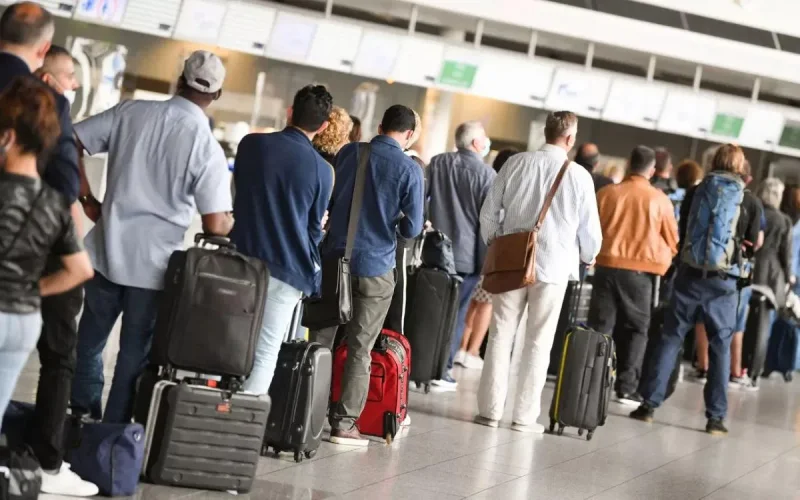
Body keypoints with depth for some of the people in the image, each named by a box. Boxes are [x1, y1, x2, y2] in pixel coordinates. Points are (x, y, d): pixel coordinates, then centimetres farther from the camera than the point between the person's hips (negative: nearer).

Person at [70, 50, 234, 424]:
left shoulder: (132, 111, -3)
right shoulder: (207, 148, -13)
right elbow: (214, 226, -16)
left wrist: (88, 200, 7)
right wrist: (236, 225, 7)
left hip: (107, 251, 3)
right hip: (154, 265, -3)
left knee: (90, 341, 20)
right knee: (134, 356, 10)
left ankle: (82, 416, 28)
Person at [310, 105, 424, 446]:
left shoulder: (350, 153, 1)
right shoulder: (409, 170, -9)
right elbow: (412, 228, -8)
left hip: (336, 257, 3)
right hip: (375, 267, -3)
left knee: (320, 340, 13)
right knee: (359, 349, 5)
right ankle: (344, 422, 5)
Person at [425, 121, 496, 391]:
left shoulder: (437, 163, 5)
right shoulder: (486, 173, -9)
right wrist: (488, 258, -4)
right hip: (467, 254, -4)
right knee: (455, 313, 2)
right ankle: (441, 371, 1)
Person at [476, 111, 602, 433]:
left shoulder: (516, 164, -2)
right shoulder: (579, 176, -7)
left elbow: (489, 213, 2)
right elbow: (590, 228, 0)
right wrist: (587, 257, 21)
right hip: (554, 266, -1)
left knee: (501, 336, 7)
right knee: (538, 343, 5)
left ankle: (490, 409, 6)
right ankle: (525, 416, 6)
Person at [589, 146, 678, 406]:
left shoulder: (606, 193, 0)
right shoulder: (659, 199, -2)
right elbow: (672, 240, 6)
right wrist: (660, 260, 24)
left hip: (607, 266, 1)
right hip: (639, 271, -1)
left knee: (599, 327, 8)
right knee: (636, 329, 9)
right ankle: (626, 388, 2)